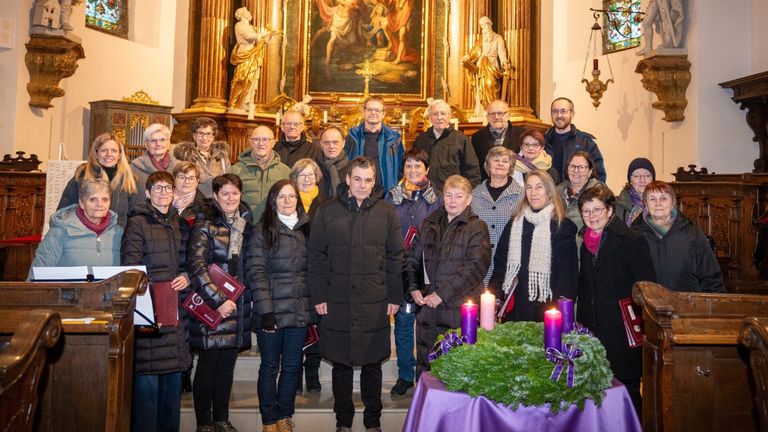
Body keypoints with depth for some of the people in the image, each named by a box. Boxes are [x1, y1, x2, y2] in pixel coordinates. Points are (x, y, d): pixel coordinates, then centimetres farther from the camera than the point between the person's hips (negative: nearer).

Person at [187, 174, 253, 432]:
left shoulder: (246, 226, 11)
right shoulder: (205, 227, -7)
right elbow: (196, 266, -15)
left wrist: (245, 298, 9)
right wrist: (218, 300, -18)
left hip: (238, 305, 5)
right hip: (211, 306, -5)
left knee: (227, 364, 12)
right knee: (207, 365, 3)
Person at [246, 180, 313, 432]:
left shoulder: (306, 229, 9)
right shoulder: (263, 230, -3)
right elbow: (256, 272, -10)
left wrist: (314, 305, 5)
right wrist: (265, 310, -16)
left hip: (300, 311, 4)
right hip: (272, 311, -4)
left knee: (292, 366, 11)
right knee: (270, 367, 8)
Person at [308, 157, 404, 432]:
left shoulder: (386, 212, 3)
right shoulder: (327, 211, 2)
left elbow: (395, 257, 4)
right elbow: (316, 256, 2)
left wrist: (394, 296, 1)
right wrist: (319, 296, -2)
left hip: (375, 302, 0)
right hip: (337, 301, 0)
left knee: (372, 364, 10)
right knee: (341, 363, 10)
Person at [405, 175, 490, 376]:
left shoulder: (477, 227, -2)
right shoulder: (429, 224, 14)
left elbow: (476, 267, -12)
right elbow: (413, 258, 19)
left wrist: (442, 294, -15)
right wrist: (413, 288, 3)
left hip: (460, 309, -4)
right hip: (428, 307, 5)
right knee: (425, 365, 10)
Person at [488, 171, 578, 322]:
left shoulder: (564, 227, -2)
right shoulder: (515, 223, 11)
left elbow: (568, 275, -4)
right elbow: (500, 264, 11)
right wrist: (493, 298, 1)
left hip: (546, 310, -3)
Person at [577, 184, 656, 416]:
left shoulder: (632, 241, -8)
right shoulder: (587, 244, 12)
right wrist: (581, 323, 14)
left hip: (623, 335, -6)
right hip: (592, 332, 6)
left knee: (627, 391, 2)